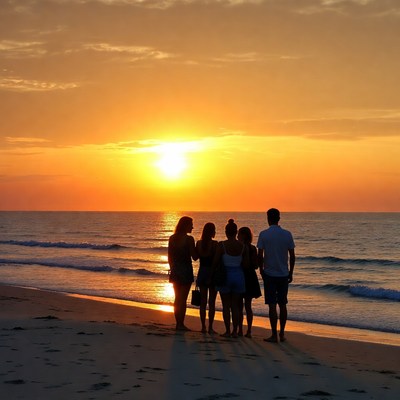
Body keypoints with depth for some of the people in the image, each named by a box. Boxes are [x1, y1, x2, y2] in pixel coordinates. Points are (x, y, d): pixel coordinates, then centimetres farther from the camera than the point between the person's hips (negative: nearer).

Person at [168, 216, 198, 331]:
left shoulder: (172, 238, 4)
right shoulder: (189, 239, -13)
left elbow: (170, 257, 8)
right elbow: (194, 257, -10)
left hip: (175, 271, 5)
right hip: (186, 270, -5)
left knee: (177, 299, 13)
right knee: (183, 299, 0)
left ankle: (178, 323, 16)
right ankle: (181, 324, 1)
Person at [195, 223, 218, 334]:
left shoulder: (199, 243, -1)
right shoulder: (215, 244, -13)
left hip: (202, 272, 4)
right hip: (212, 273, -4)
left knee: (203, 301, 9)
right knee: (211, 302, 2)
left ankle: (203, 327, 10)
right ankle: (210, 327, 2)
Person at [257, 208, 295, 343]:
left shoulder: (263, 234, -7)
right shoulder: (287, 234, 0)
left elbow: (260, 256, -7)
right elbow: (292, 256, 2)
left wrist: (262, 270, 7)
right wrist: (290, 273, 12)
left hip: (269, 274, -3)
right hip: (284, 274, 3)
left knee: (272, 305, 0)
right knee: (283, 305, 12)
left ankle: (274, 335, -1)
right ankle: (282, 334, 16)